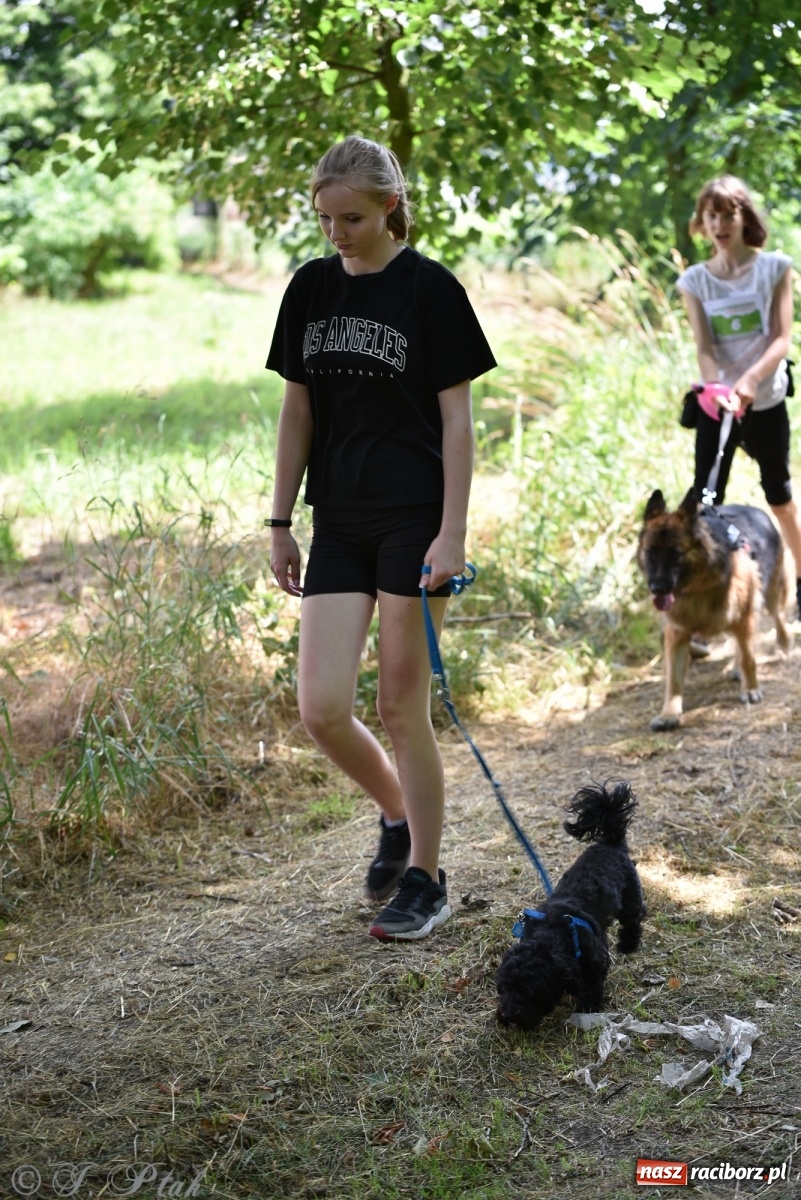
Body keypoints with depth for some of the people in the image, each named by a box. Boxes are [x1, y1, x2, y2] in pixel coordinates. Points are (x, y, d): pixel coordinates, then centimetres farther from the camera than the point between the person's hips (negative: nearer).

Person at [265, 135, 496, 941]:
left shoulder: (430, 290, -6)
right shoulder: (311, 288, 9)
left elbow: (457, 417, -7)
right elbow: (298, 411, 12)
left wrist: (452, 533, -12)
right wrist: (280, 522, 9)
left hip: (413, 518, -5)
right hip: (338, 524, 5)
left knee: (401, 706, 0)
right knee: (321, 708, -3)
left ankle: (424, 879, 16)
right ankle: (397, 815, 26)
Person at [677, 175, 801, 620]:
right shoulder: (696, 280, -1)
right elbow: (704, 347, -9)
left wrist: (750, 379, -29)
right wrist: (717, 388, -30)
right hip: (716, 403, 1)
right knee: (706, 497, -2)